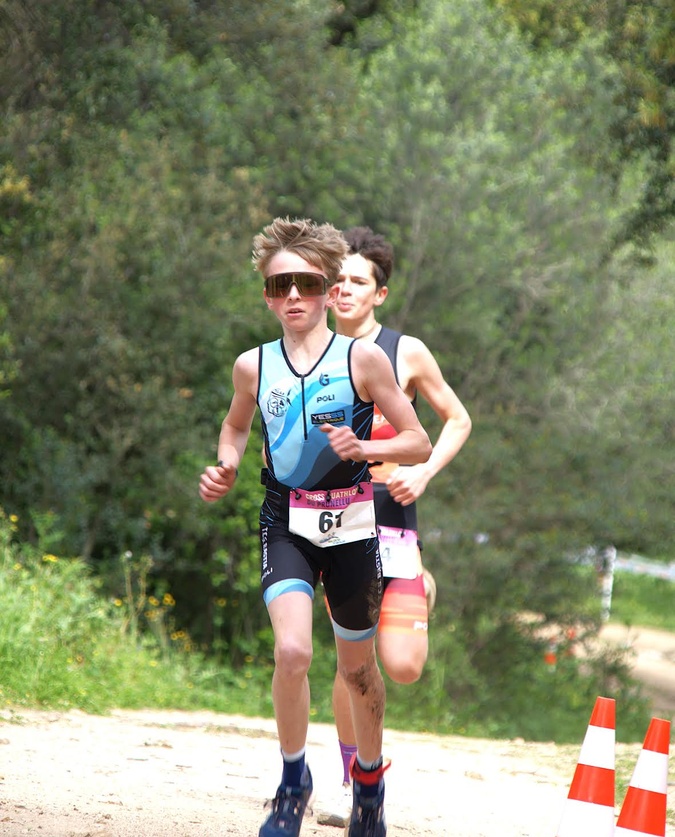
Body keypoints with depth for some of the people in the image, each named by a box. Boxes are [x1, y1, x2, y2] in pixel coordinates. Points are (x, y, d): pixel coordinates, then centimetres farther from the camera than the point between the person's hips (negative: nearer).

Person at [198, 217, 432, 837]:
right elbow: (236, 425, 24)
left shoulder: (362, 359, -4)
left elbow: (418, 444, -1)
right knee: (292, 651, -21)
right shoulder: (254, 366, 3)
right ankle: (294, 781, -1)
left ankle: (370, 780, 37)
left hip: (351, 524, 0)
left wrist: (362, 448, -18)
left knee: (357, 665, 12)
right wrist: (225, 467, 4)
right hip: (287, 524, 1)